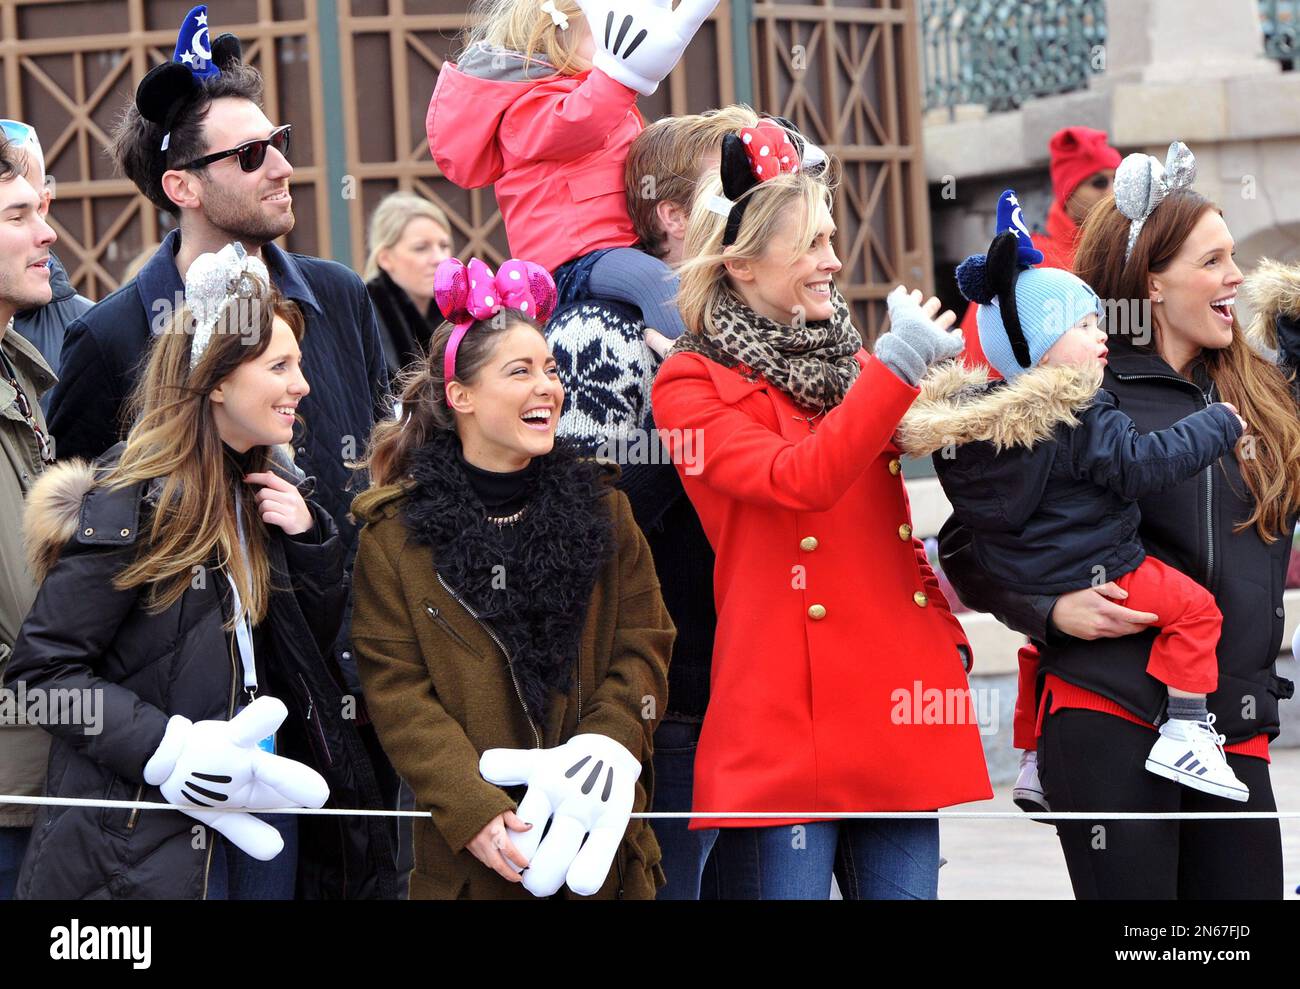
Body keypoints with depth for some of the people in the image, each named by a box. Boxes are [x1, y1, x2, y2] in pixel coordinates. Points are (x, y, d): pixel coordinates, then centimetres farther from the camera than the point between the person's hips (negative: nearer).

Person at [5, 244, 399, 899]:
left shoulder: (266, 485, 8)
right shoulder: (137, 501, -15)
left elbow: (317, 636, 15)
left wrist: (309, 537, -2)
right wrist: (168, 748, -26)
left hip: (264, 800, 7)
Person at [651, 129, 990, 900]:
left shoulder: (848, 362, 17)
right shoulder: (693, 386, -2)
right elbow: (798, 479, -18)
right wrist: (897, 368, -19)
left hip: (897, 704, 6)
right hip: (793, 717, -6)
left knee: (905, 884, 5)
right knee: (795, 883, -4)